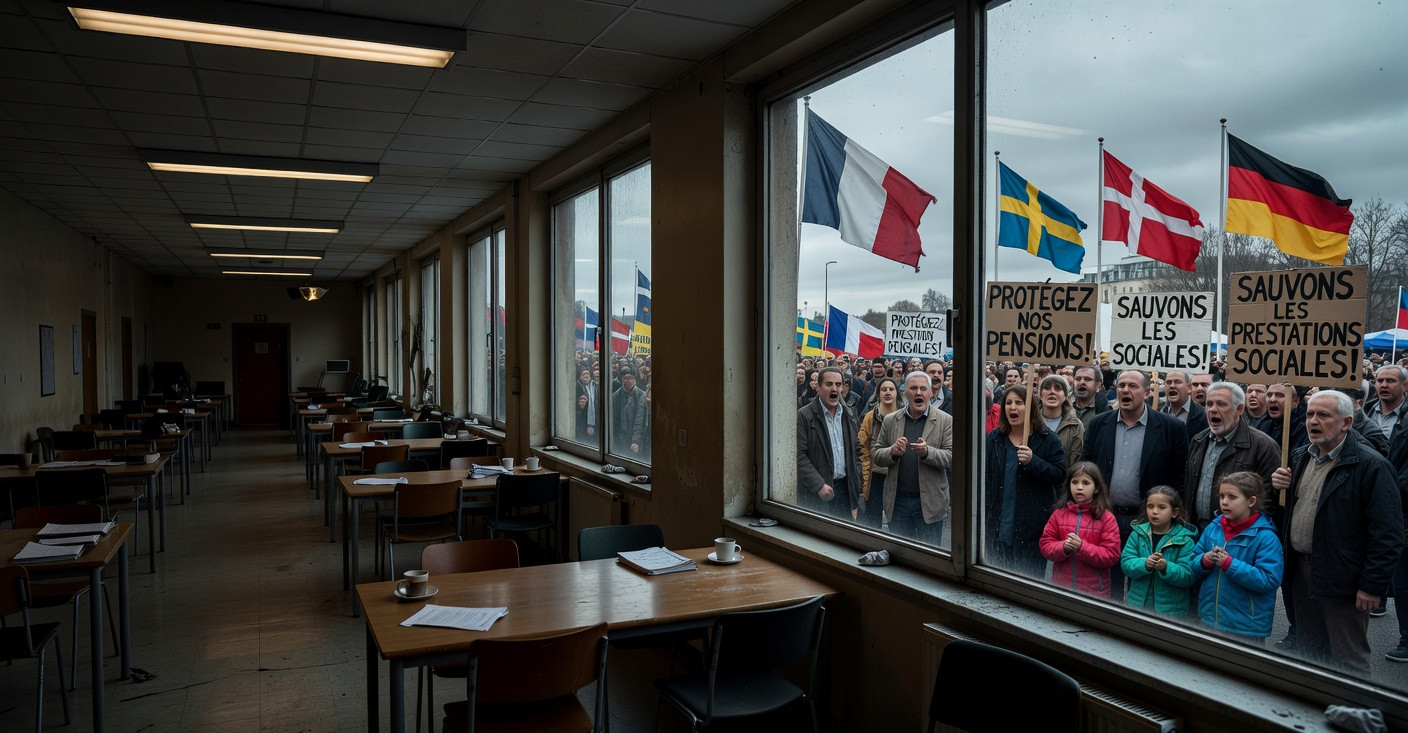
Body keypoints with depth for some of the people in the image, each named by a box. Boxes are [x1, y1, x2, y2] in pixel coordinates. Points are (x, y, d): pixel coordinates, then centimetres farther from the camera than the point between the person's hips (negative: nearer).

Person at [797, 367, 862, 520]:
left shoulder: (848, 417, 13)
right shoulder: (803, 416, -7)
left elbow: (856, 451, 19)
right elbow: (799, 456, -12)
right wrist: (819, 485, -17)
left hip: (845, 489, 5)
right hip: (815, 494, -5)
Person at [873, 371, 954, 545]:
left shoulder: (945, 421, -1)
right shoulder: (890, 420, 6)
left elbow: (951, 457, -7)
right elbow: (876, 456, 7)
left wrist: (927, 452, -25)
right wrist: (893, 452, -15)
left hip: (930, 502, -2)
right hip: (897, 501, 2)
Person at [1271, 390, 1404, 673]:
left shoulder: (1371, 466, -15)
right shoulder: (1300, 458, 9)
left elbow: (1387, 533, -18)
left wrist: (1373, 585, -18)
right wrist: (1280, 487, 0)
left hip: (1342, 580, -7)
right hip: (1301, 571, 7)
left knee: (1348, 662, 5)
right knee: (1307, 654, 19)